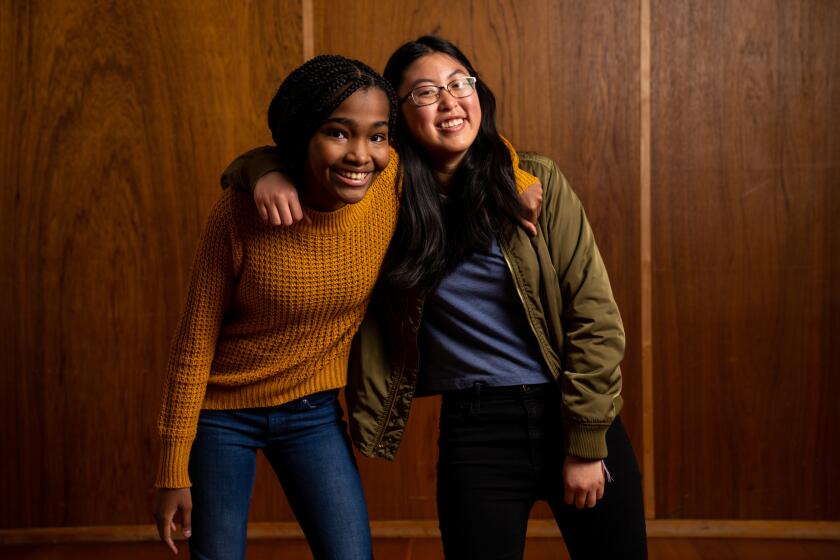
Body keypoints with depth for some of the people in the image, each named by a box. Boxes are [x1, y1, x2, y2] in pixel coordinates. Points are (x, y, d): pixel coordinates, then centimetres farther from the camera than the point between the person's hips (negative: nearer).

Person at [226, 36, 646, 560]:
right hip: (475, 434, 0)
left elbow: (595, 315, -4)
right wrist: (268, 175, -16)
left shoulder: (536, 181, -4)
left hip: (571, 417, 0)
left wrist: (586, 445, -8)